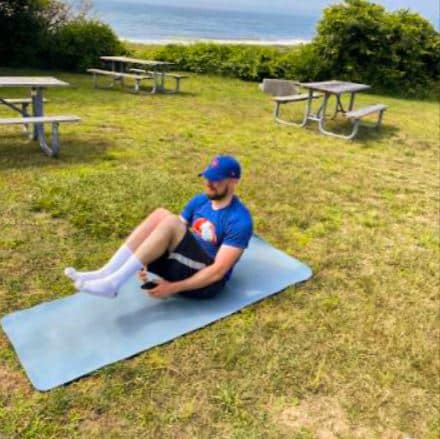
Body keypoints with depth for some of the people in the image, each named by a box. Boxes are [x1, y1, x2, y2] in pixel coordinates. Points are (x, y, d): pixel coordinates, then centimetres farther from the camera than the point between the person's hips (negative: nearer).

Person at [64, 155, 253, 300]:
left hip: (205, 282, -7)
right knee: (160, 215, -19)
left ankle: (112, 283, -31)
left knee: (171, 222, -30)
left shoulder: (239, 220, -15)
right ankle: (105, 273, -25)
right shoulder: (200, 201, 8)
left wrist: (174, 287, -24)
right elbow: (174, 236, 10)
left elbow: (218, 271, -21)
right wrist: (146, 261, -8)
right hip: (184, 264, 7)